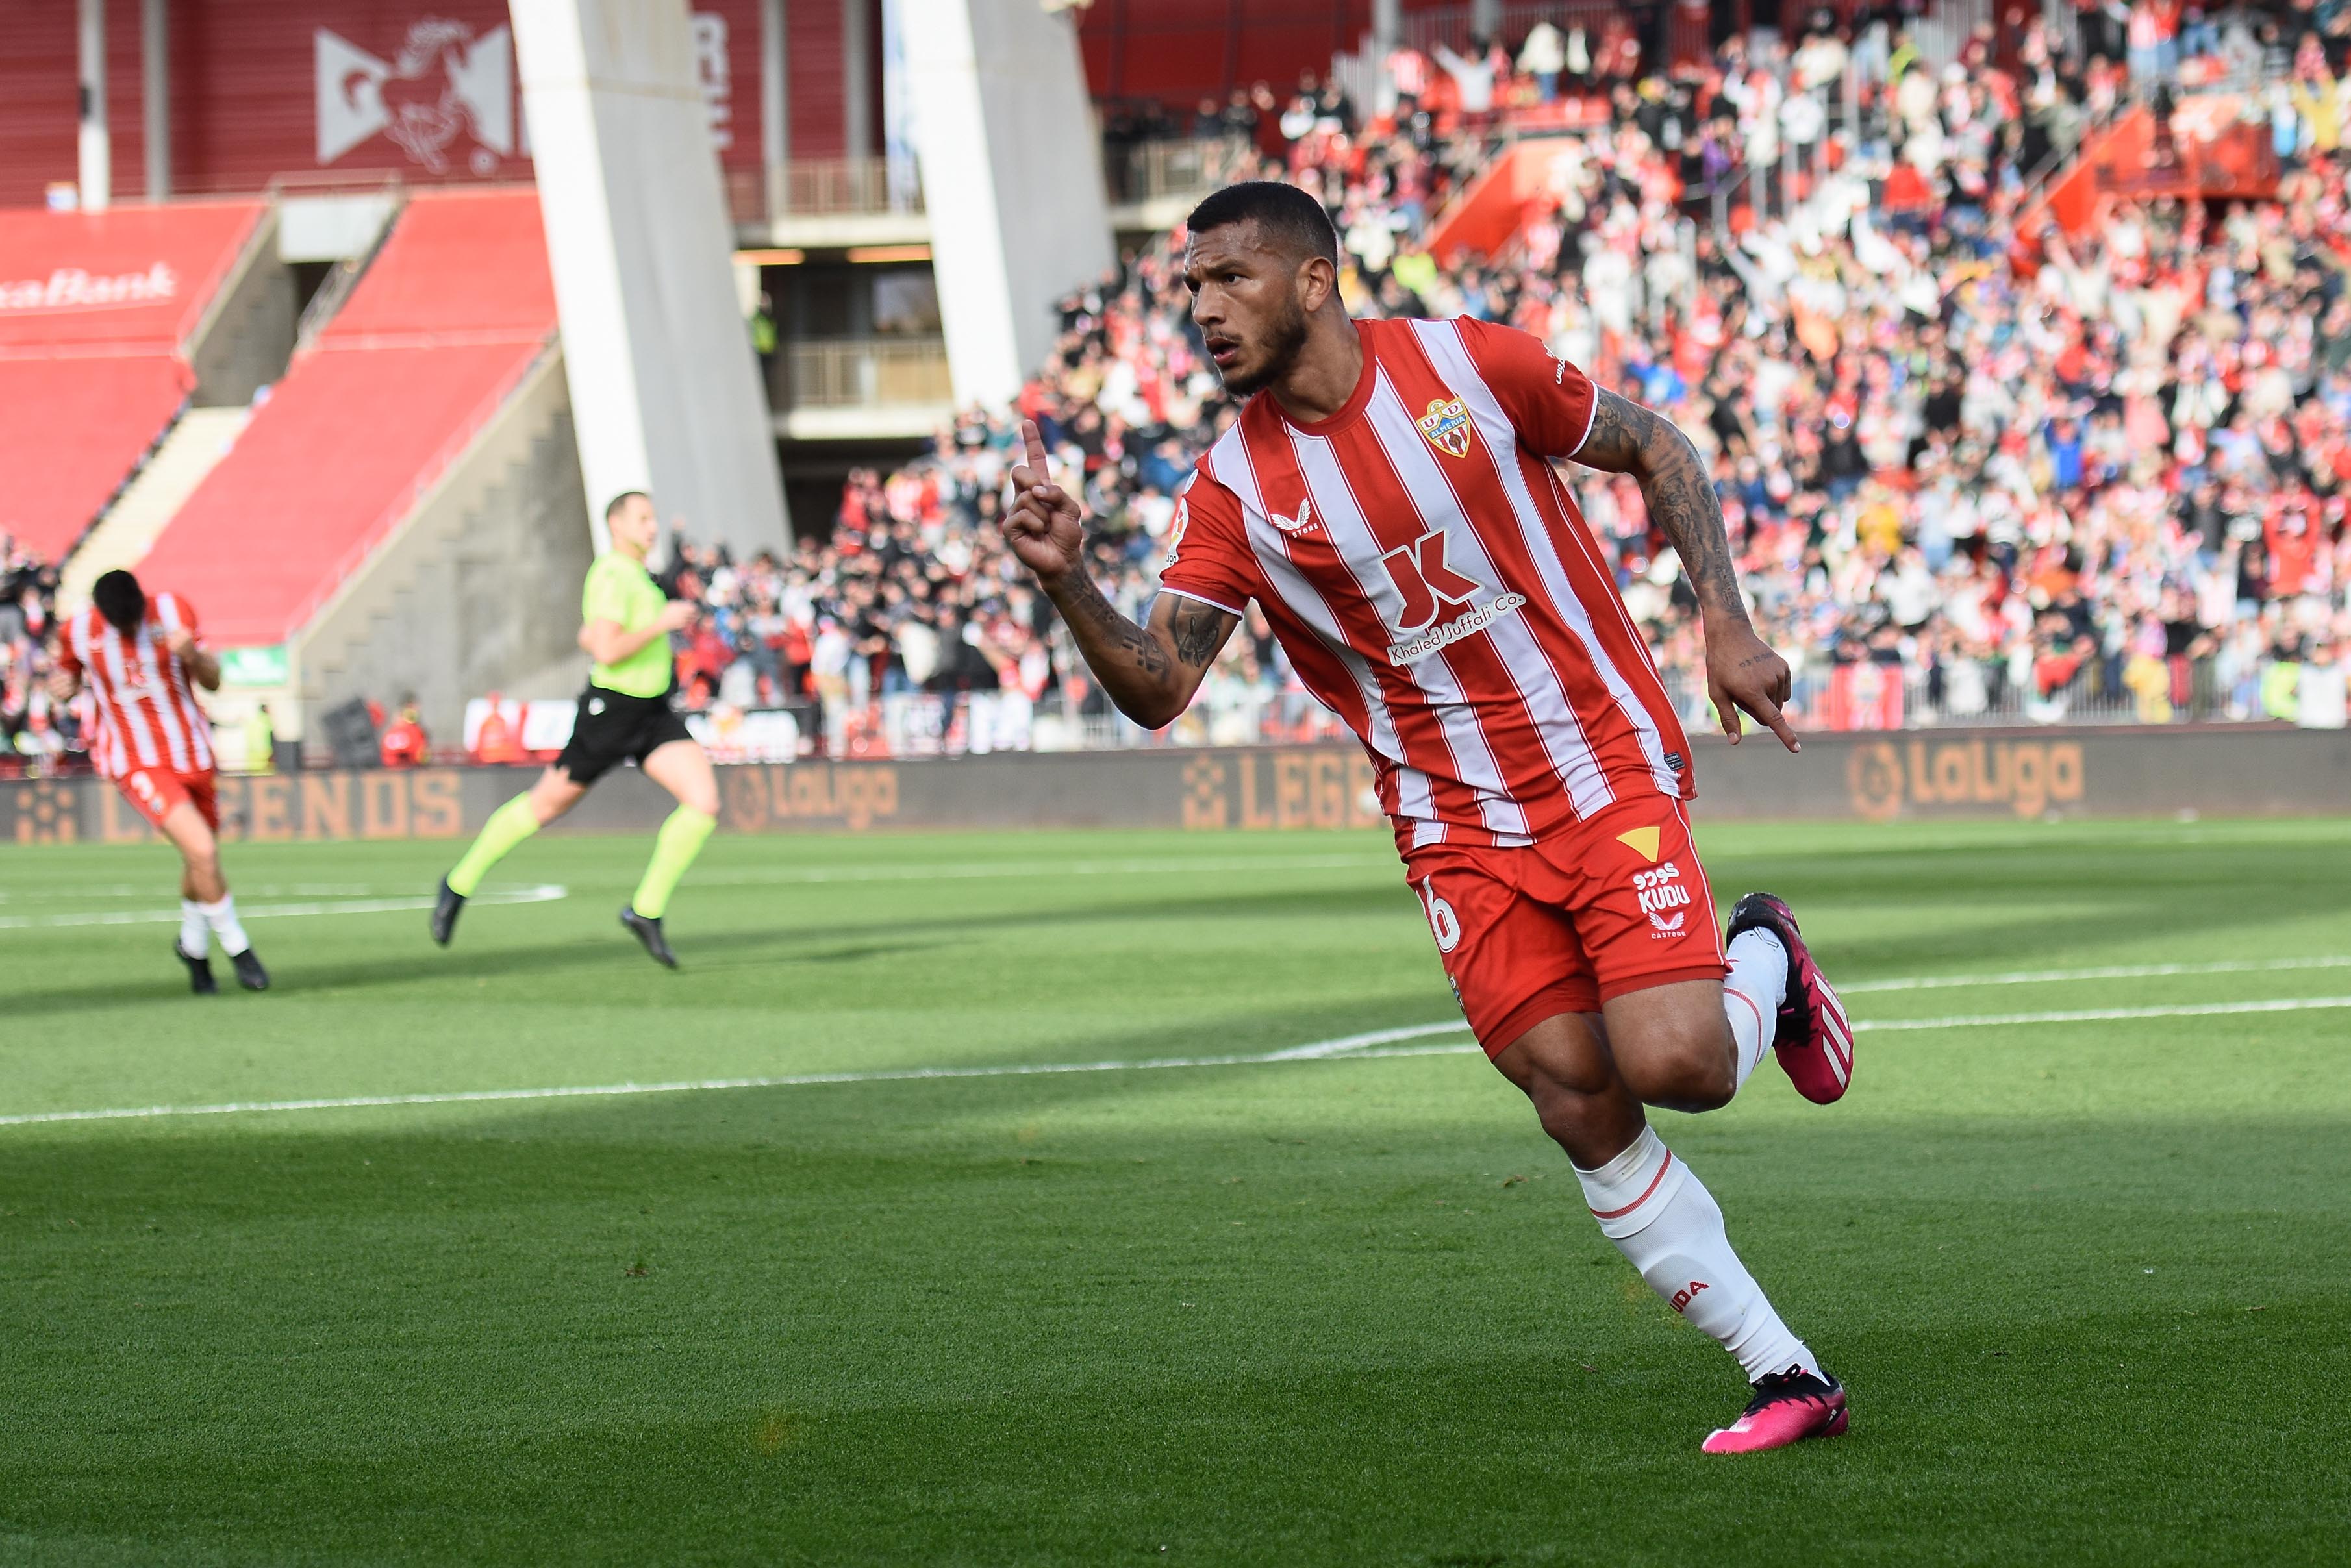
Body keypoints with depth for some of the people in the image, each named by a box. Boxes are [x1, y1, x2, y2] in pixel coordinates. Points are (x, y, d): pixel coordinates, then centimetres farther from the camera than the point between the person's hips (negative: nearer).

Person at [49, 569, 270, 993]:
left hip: (191, 752, 3)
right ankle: (238, 948, -1)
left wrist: (193, 655, -23)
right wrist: (63, 686, -13)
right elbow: (70, 672, 11)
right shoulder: (78, 632, -11)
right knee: (203, 851, -20)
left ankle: (193, 947, 43)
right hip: (136, 763, -3)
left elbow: (212, 682, -1)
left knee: (201, 861, 16)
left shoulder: (173, 611, -8)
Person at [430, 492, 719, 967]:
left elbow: (589, 637, 24)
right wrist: (662, 623, -22)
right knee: (543, 806, 7)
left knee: (704, 802, -11)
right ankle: (461, 884, 28)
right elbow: (607, 650, -29)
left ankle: (646, 910, -1)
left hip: (653, 714, 8)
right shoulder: (612, 576, -18)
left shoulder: (635, 575, 13)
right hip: (609, 710, -8)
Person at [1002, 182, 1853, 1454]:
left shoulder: (1469, 366, -6)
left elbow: (1656, 453, 6)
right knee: (1580, 1105, -6)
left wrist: (1725, 623, -3)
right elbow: (1156, 689, -7)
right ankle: (1788, 1379, 4)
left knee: (1673, 1062, -19)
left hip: (1608, 770, -2)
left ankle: (1763, 965, 17)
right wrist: (1065, 582, -24)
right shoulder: (1234, 487, -2)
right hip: (1457, 831, 2)